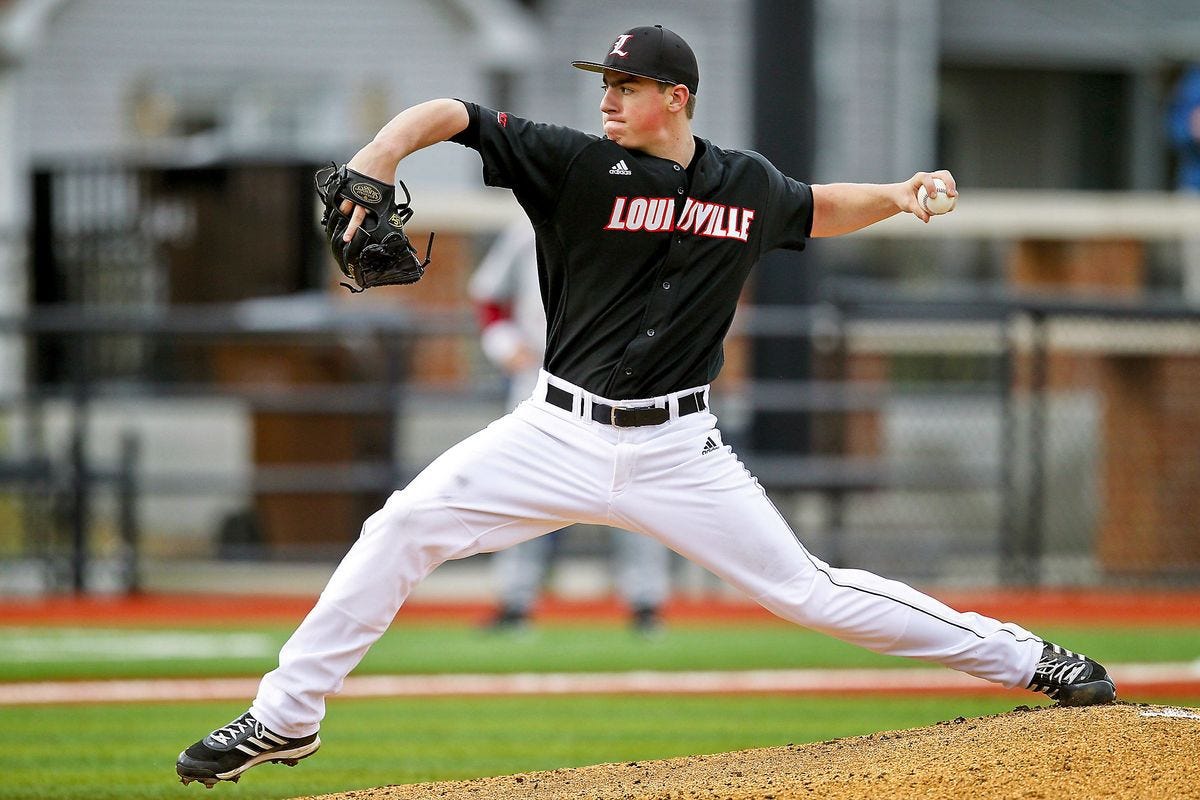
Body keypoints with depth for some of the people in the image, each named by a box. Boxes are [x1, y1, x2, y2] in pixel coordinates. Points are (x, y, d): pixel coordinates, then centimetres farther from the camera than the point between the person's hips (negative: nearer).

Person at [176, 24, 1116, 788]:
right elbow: (451, 114, -13)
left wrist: (900, 195, 4)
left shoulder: (748, 186, 0)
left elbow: (819, 210, 22)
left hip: (677, 449, 0)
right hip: (561, 434, 0)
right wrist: (385, 149, -33)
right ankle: (284, 719, -3)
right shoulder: (579, 165, -8)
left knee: (802, 588, -2)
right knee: (405, 525, -12)